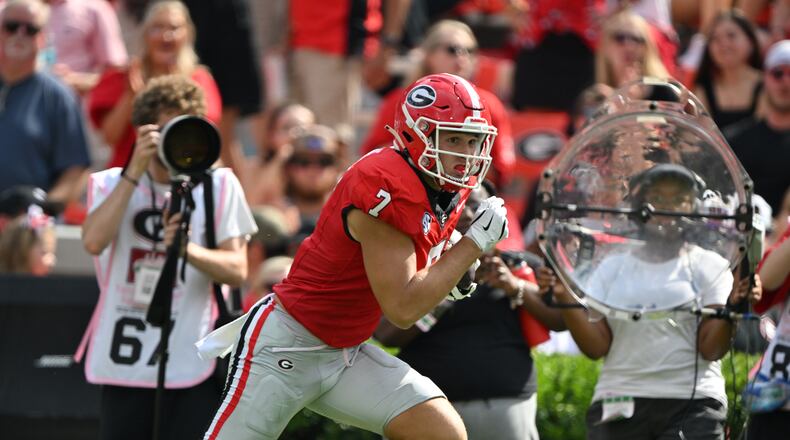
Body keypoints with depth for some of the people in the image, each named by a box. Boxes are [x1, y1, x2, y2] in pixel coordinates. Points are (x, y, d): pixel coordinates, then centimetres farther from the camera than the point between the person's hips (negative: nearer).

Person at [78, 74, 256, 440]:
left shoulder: (219, 185, 5)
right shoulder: (110, 184, 7)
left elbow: (237, 270, -3)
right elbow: (94, 242, -14)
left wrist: (189, 250, -23)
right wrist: (135, 172, -14)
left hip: (193, 364, -2)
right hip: (123, 361, 2)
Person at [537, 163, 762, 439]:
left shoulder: (707, 266, 6)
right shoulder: (612, 268, 13)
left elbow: (712, 349, -4)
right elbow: (596, 346, 3)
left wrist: (731, 308, -23)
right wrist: (565, 298, -10)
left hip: (692, 405, -3)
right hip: (618, 404, 3)